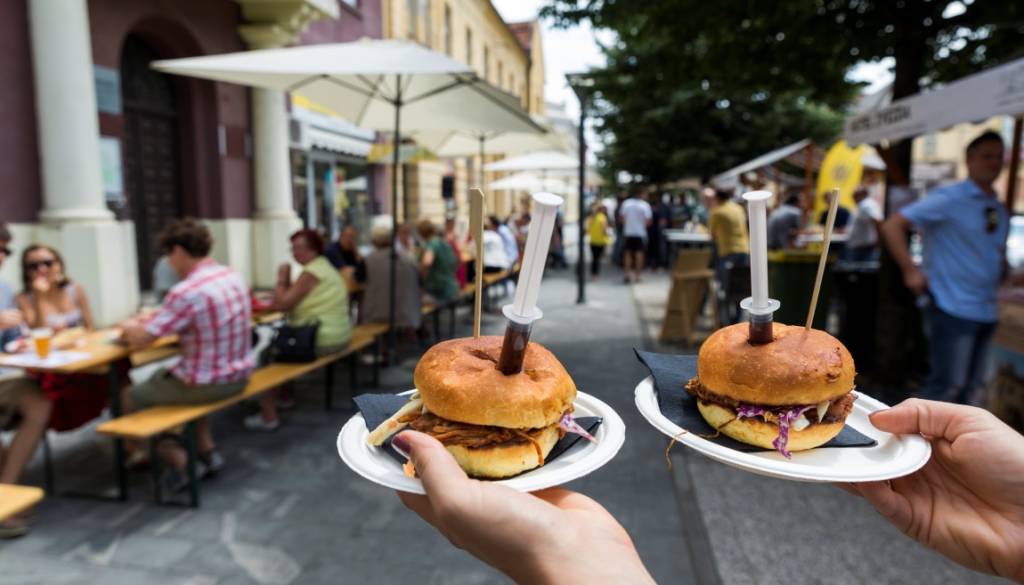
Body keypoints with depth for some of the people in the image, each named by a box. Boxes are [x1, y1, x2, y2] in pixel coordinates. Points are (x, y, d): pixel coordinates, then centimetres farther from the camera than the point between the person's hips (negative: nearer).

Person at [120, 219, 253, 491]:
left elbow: (141, 340, -16)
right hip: (239, 376, 8)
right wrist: (153, 319, 11)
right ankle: (207, 451, 29)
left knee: (130, 396, 13)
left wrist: (129, 327, 7)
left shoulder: (186, 291, -24)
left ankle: (177, 460, 15)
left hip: (208, 383, -8)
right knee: (162, 377, 34)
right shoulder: (234, 277, 2)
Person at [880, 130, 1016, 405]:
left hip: (986, 312, 8)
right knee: (946, 385, -5)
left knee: (968, 387, 14)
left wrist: (1003, 271, 8)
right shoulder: (948, 198, -9)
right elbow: (892, 225, -15)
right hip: (952, 310, -8)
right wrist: (911, 271, -19)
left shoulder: (1000, 211, 14)